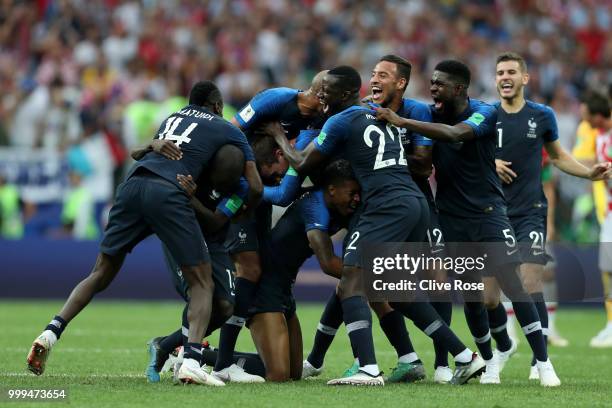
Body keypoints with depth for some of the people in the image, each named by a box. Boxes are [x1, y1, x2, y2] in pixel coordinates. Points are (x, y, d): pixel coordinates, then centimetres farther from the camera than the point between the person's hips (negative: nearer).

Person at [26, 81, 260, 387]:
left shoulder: (173, 117, 33)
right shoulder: (228, 131, 18)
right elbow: (256, 187, 11)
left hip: (133, 185, 5)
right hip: (168, 193, -5)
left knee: (101, 273, 17)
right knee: (202, 282, 4)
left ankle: (52, 331, 1)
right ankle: (191, 361, -15)